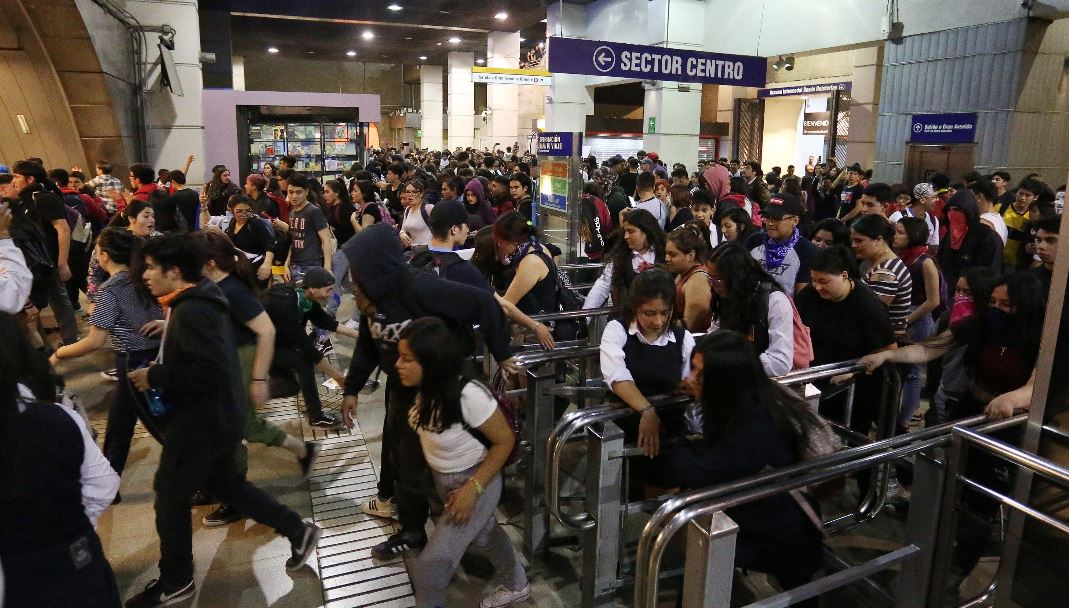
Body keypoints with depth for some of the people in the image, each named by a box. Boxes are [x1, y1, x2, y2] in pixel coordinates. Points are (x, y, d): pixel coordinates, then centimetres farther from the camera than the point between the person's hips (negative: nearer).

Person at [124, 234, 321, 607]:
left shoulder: (190, 312, -24)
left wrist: (155, 377, -21)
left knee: (170, 494, 7)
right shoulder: (200, 301, 7)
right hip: (216, 413, 10)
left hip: (203, 419, -10)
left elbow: (211, 371, -31)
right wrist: (161, 369, 8)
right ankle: (298, 531, 27)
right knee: (221, 481, 22)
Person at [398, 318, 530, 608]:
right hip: (443, 481, 7)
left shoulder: (468, 396, -36)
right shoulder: (426, 387, -15)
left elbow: (504, 441, -23)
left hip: (475, 482, -7)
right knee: (484, 535, 30)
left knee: (428, 568, -6)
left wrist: (473, 488, -24)